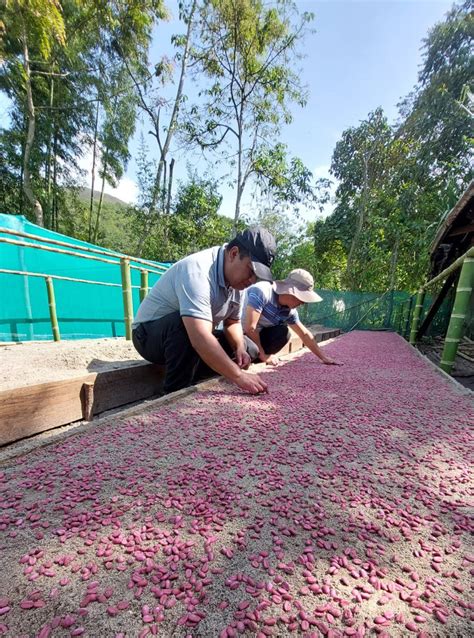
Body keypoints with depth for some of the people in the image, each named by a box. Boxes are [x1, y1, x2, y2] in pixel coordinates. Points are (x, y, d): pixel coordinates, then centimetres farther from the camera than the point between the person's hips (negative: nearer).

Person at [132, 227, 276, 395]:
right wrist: (239, 376, -42)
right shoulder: (197, 270, -33)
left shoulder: (237, 279, -5)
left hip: (193, 336, 8)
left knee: (249, 349, 0)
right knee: (185, 323, -39)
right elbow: (200, 339, -43)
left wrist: (239, 348, -14)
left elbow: (232, 321, 5)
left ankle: (187, 384, -3)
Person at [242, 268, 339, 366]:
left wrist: (323, 357, 6)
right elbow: (249, 327, -30)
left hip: (255, 335, 6)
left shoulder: (289, 311, -6)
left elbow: (305, 334, 6)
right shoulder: (261, 292, -28)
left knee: (282, 333, -14)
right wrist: (263, 355, -20)